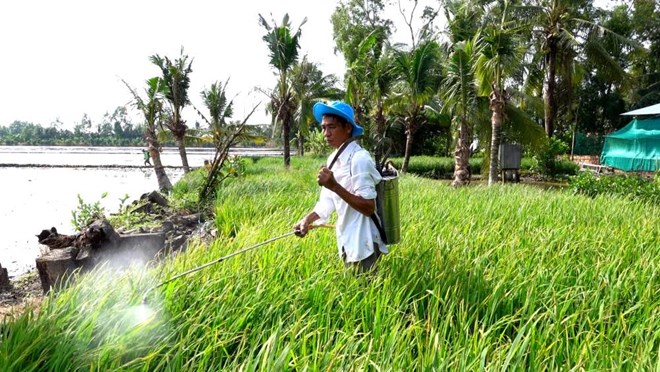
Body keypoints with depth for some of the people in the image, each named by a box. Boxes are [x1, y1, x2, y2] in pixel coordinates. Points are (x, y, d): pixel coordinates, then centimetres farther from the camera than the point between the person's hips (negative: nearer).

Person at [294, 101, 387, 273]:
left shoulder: (359, 159, -21)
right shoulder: (333, 159, 7)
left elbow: (369, 208, -25)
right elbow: (328, 199, 11)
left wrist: (335, 186, -31)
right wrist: (308, 219, -4)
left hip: (362, 245, -9)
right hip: (347, 242, 9)